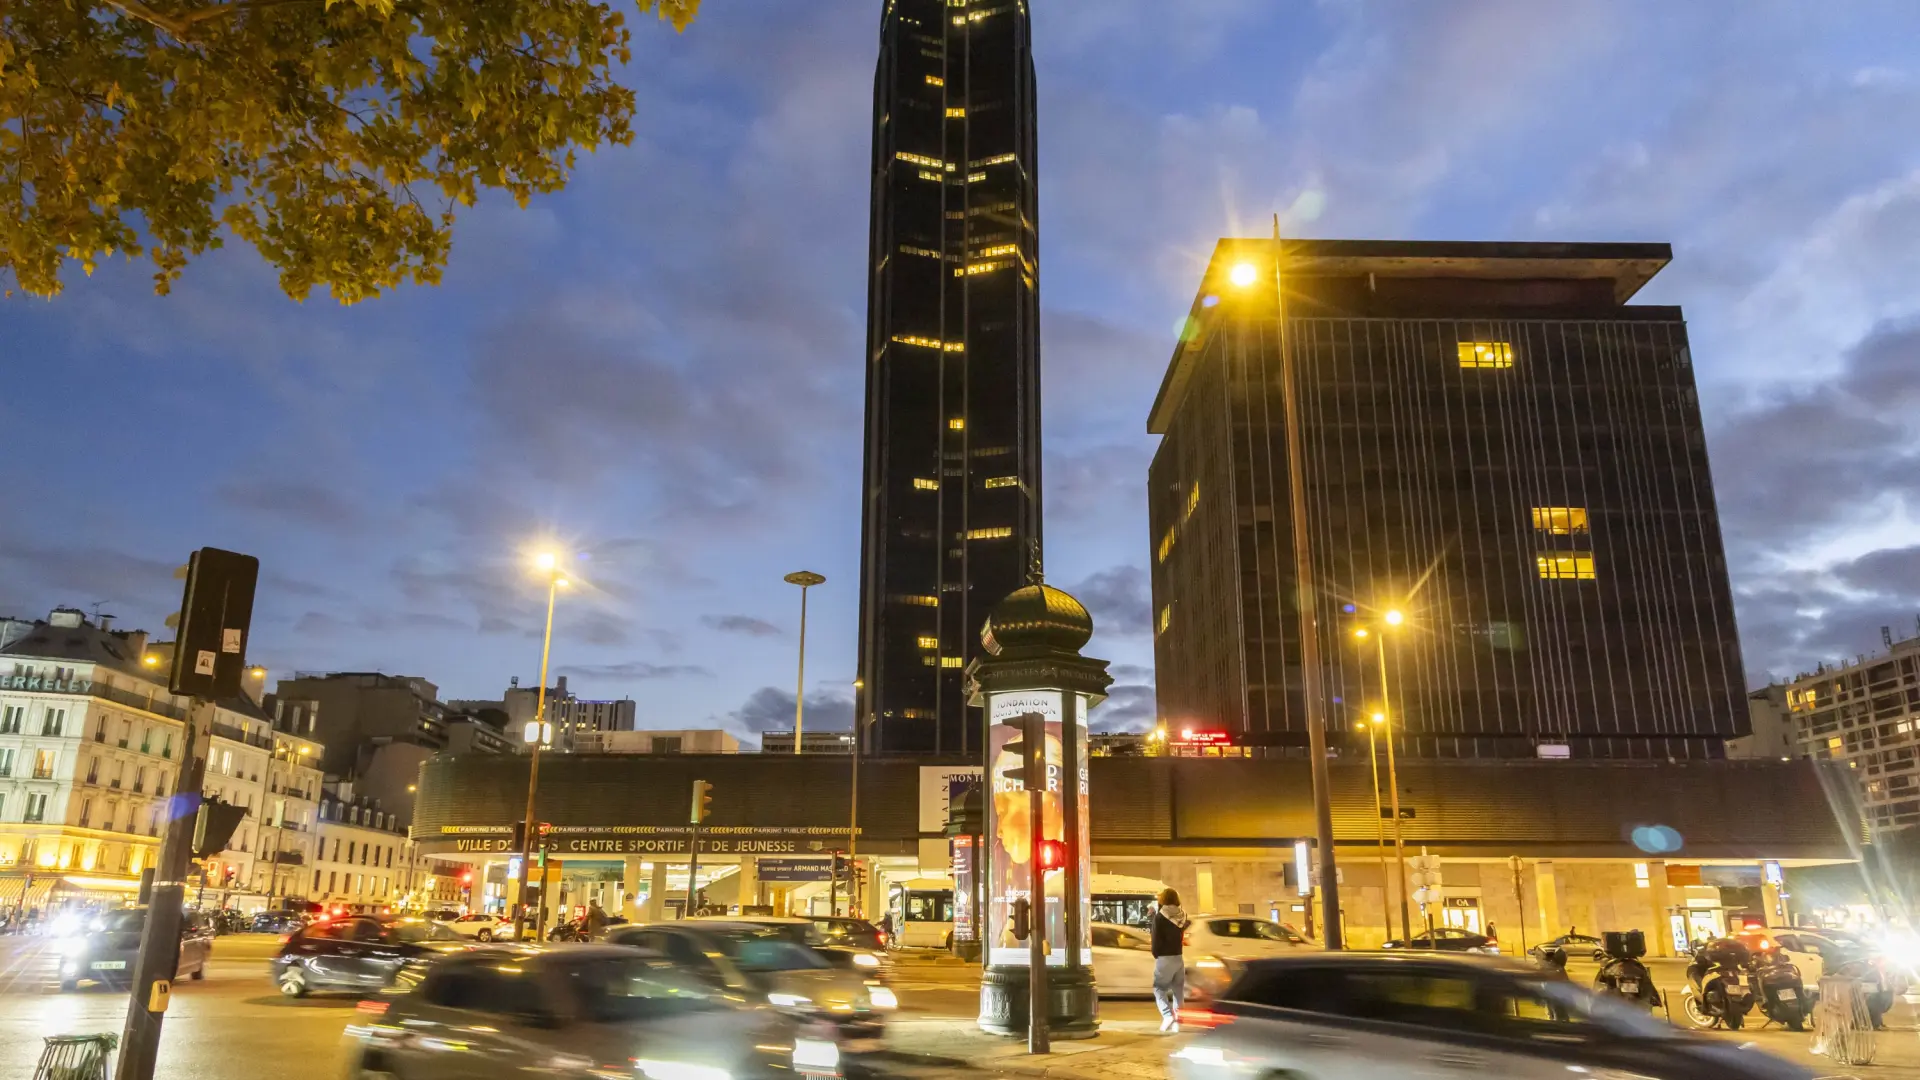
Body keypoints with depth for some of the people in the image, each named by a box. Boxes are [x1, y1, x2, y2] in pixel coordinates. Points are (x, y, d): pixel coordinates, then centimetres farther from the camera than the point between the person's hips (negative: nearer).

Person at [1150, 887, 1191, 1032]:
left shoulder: (1160, 916, -13)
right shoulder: (1182, 915, 3)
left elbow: (1156, 938, -15)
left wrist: (1156, 954, 3)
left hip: (1165, 958, -5)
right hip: (1179, 957, 5)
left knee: (1159, 987, 6)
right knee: (1178, 990, 11)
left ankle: (1168, 1015, -13)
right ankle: (1177, 1021, 7)